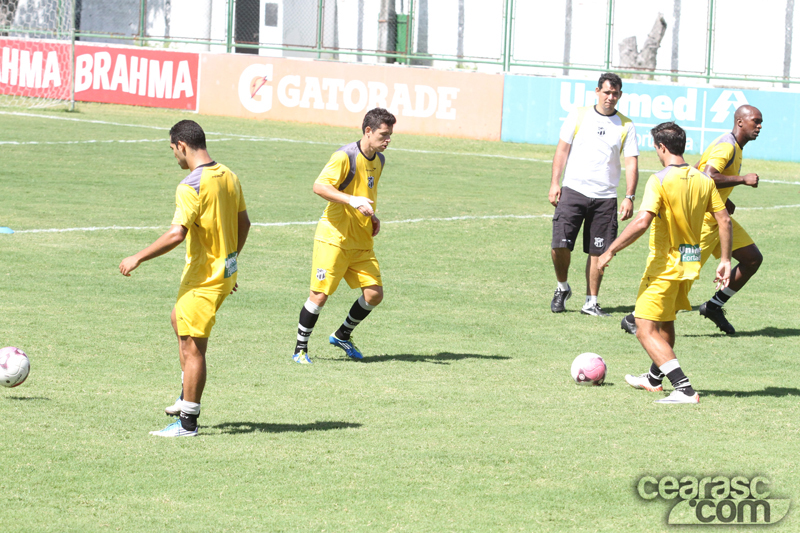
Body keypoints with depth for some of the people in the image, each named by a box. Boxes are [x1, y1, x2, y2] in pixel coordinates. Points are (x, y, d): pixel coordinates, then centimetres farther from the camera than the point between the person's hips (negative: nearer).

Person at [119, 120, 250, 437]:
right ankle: (188, 397, 33)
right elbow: (243, 223, 14)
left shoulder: (191, 186, -21)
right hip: (225, 271, 10)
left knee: (191, 347, -3)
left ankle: (187, 422, 1)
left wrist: (138, 258, -20)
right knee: (179, 319, 28)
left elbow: (177, 234, -29)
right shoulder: (228, 176, 5)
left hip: (203, 277, -10)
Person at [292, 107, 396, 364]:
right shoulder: (345, 156, -14)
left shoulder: (379, 160, 12)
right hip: (334, 237, -7)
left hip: (361, 241, 7)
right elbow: (319, 186, -22)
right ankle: (300, 348, 9)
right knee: (320, 295, -7)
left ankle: (342, 336, 22)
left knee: (374, 293, 0)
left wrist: (372, 216, 12)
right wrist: (353, 201, -31)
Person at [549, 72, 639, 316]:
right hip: (573, 190, -1)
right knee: (560, 245, -10)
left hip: (605, 197, 1)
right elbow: (562, 149, 8)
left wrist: (629, 197, -6)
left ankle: (591, 302, 11)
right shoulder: (578, 115, 4)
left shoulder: (626, 126, 5)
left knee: (598, 252, 1)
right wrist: (555, 183, 0)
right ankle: (562, 288, 14)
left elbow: (632, 163, 4)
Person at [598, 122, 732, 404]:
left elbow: (642, 221, -27)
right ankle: (655, 378, 46)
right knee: (666, 324, 27)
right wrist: (725, 260, 13)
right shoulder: (703, 180, 3)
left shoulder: (661, 180, -18)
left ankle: (685, 389, -17)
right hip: (690, 263, 8)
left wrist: (610, 251, -20)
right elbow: (724, 220, 4)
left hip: (664, 265, -8)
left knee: (646, 331, -6)